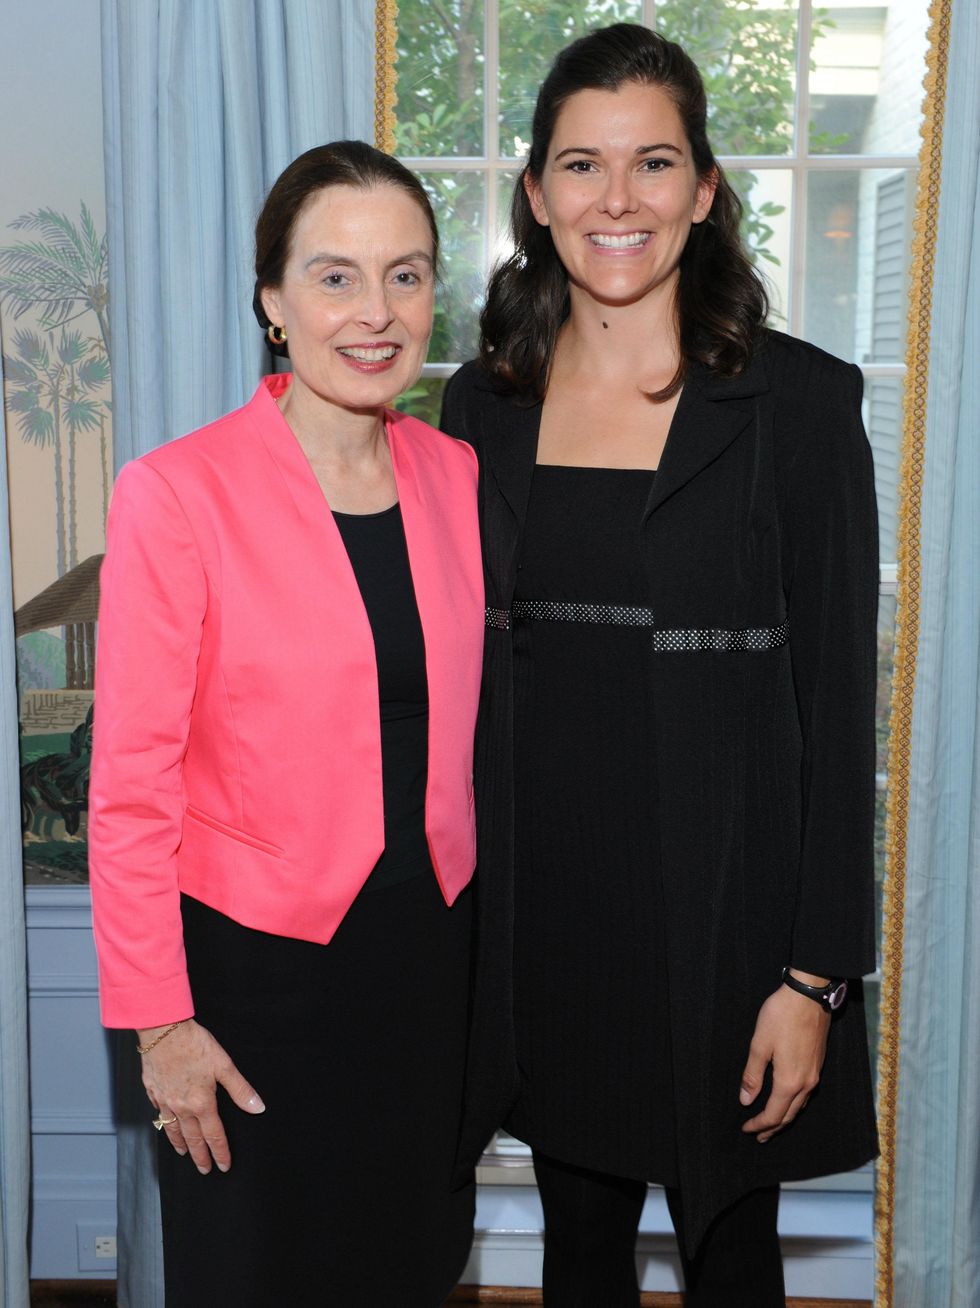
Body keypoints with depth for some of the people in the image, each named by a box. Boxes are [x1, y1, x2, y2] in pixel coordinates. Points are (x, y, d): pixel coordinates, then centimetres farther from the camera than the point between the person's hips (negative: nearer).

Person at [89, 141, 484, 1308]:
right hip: (255, 962, -4)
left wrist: (474, 919, 8)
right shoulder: (175, 496, -16)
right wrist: (160, 1023, -11)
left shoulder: (454, 476, 0)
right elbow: (132, 784, -13)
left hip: (430, 946, 5)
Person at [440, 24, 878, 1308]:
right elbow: (460, 675, 8)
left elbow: (838, 704, -9)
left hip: (721, 901, -3)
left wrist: (816, 973, -11)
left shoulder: (798, 401, -9)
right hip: (540, 901, 4)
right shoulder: (485, 405, 4)